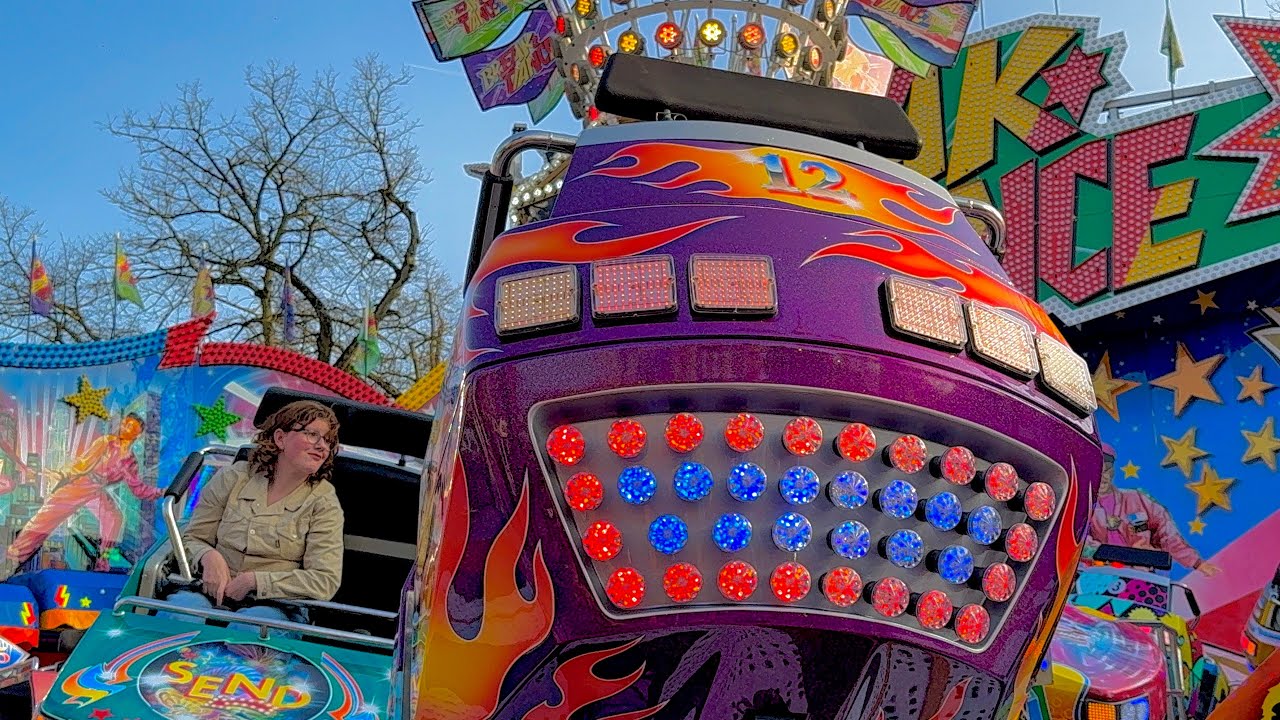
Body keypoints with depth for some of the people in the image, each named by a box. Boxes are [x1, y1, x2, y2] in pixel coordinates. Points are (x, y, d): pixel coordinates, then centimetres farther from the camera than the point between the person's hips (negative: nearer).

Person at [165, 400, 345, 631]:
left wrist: (254, 580, -14)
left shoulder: (323, 502, 2)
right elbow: (191, 539, 14)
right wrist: (209, 556, -11)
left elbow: (326, 581, -6)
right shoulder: (233, 478, 8)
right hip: (212, 592, 3)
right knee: (179, 607, -32)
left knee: (248, 627, -37)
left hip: (273, 604, -2)